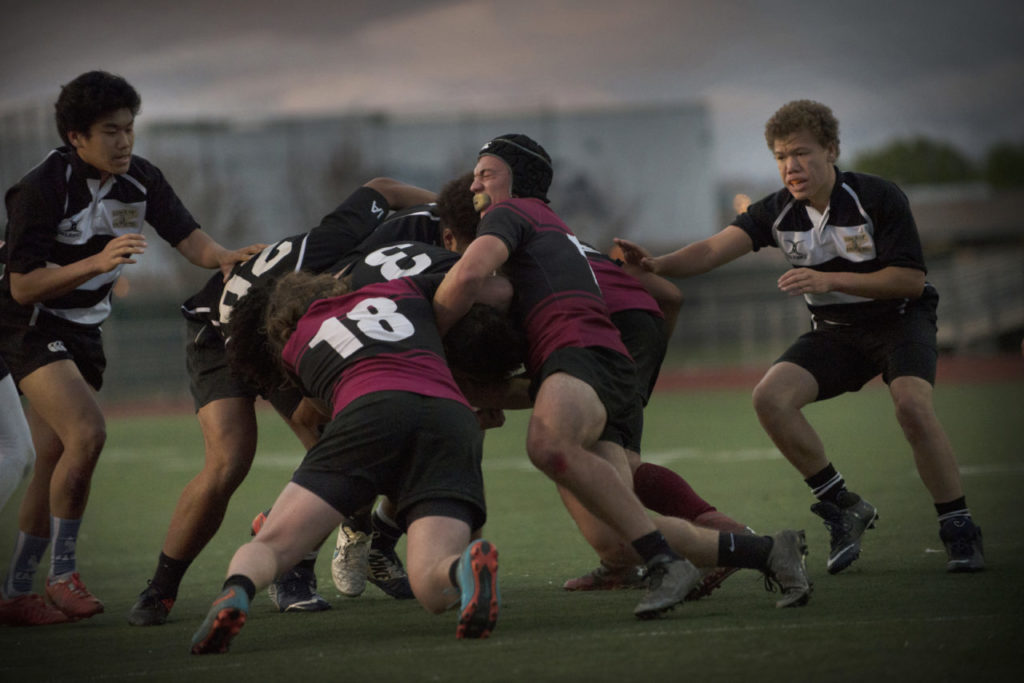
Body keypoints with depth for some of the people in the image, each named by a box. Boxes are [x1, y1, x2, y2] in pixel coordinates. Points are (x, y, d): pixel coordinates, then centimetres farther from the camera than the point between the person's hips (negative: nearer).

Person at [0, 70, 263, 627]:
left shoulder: (141, 180, -2)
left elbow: (189, 239, 0)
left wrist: (226, 258, -22)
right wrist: (99, 261, -32)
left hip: (82, 329, 7)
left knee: (55, 459, 6)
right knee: (87, 433, -24)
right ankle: (61, 573, -12)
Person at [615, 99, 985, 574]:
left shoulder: (878, 198, -18)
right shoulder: (779, 212, -7)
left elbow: (911, 280, -20)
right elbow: (714, 249, -20)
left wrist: (830, 280, -29)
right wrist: (657, 264, -40)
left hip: (899, 318, -5)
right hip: (834, 330, 5)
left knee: (912, 405, -32)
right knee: (770, 397, -18)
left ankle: (959, 530, -16)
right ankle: (842, 508, -3)